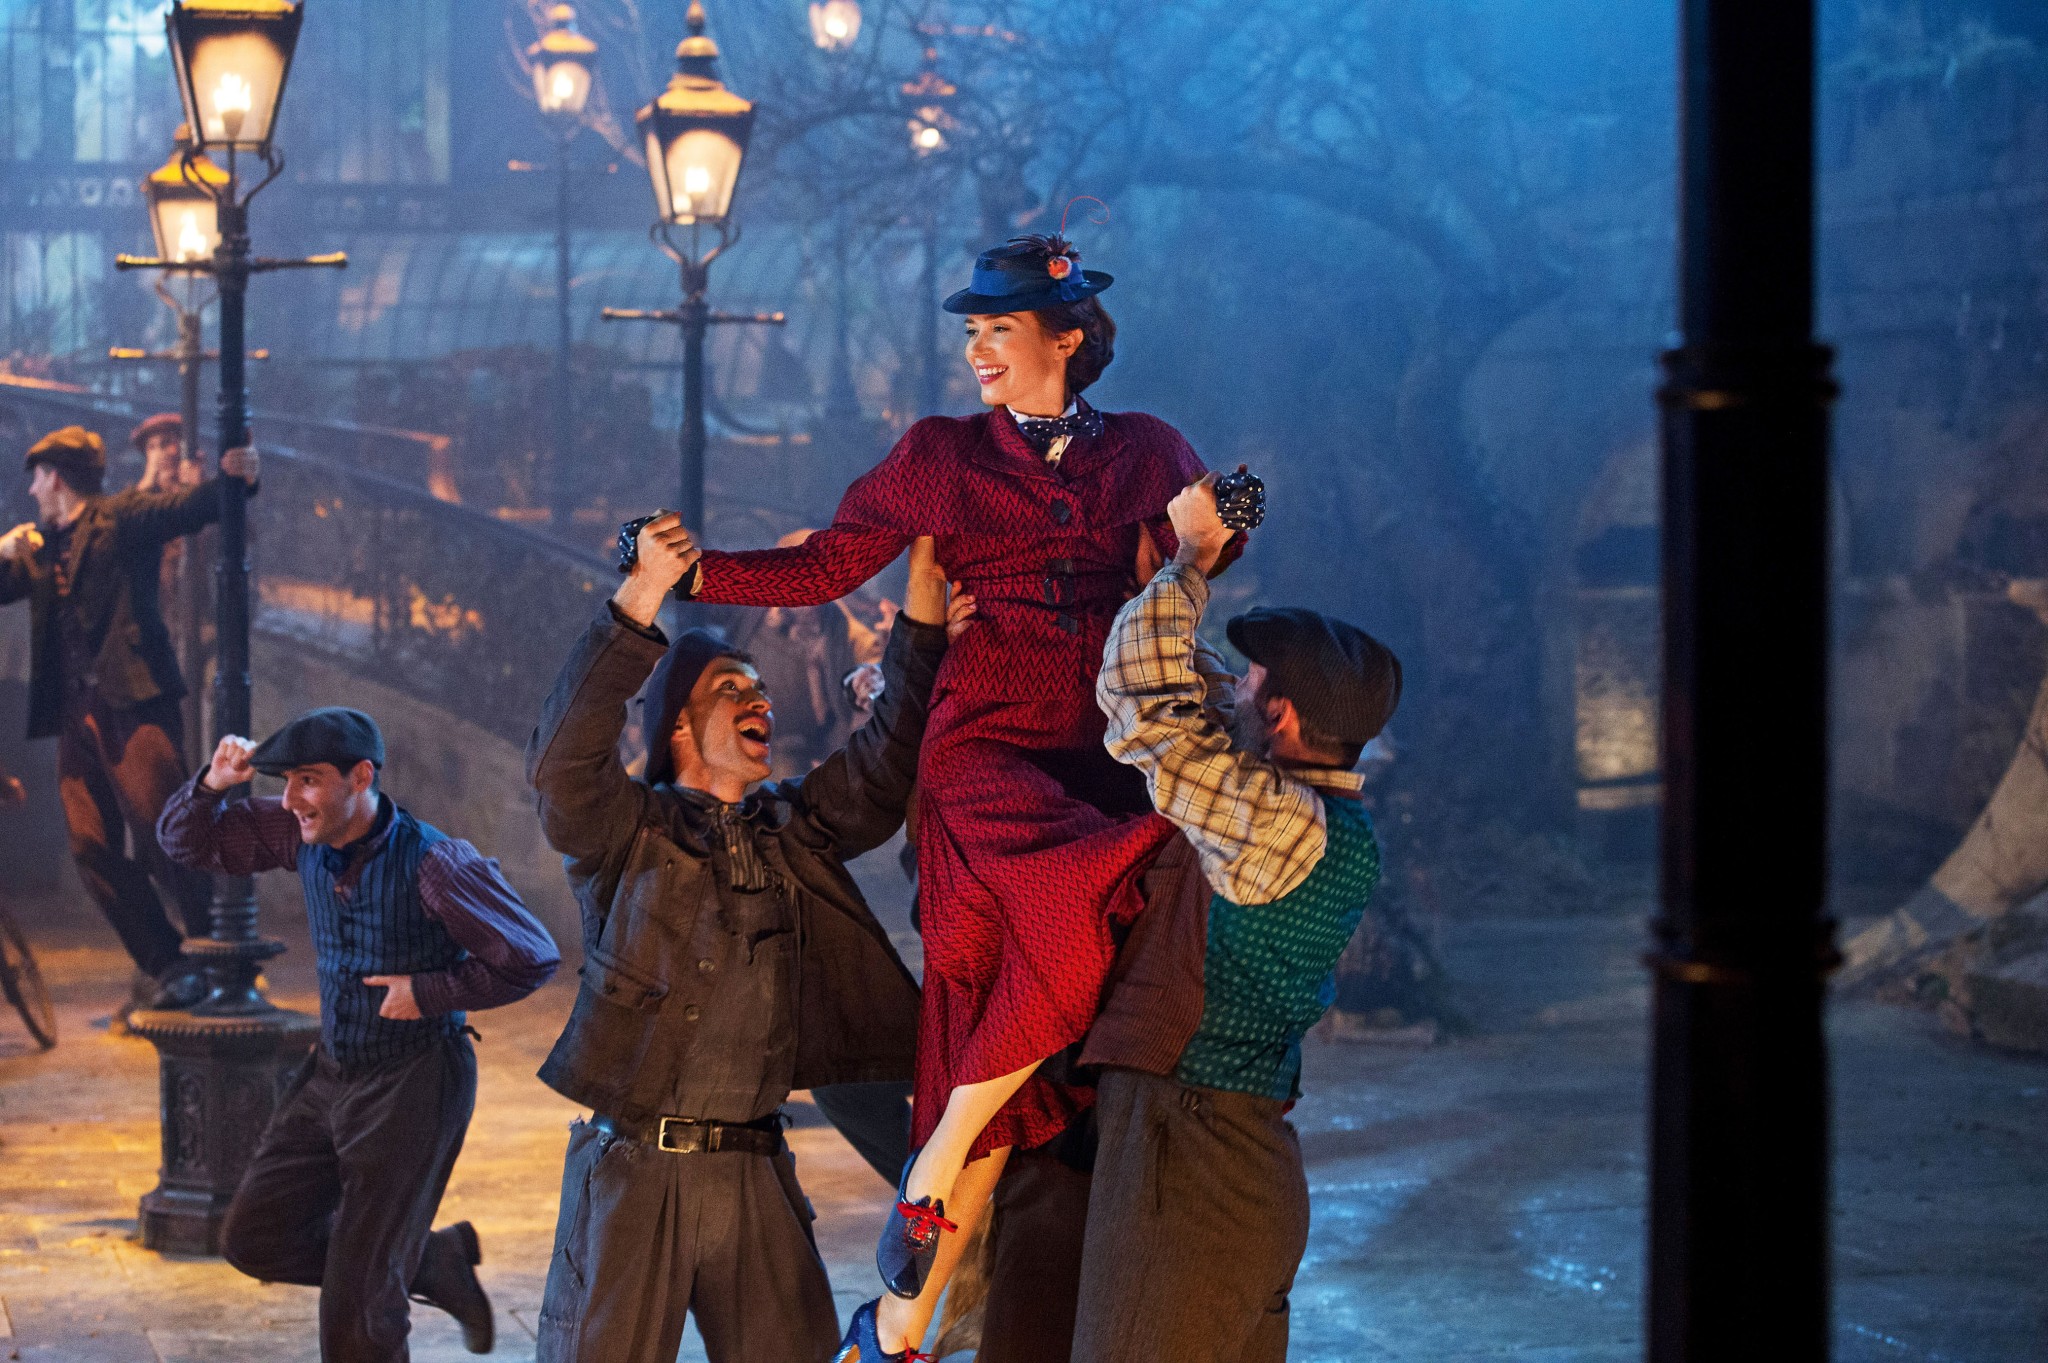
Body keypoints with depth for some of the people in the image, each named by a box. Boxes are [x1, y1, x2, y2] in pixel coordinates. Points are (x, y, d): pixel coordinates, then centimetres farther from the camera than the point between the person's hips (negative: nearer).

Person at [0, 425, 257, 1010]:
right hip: (76, 714, 7)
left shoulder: (122, 518, 1)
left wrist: (230, 479, -31)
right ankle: (164, 967, 7)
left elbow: (189, 506, -11)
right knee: (93, 849, 1)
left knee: (161, 834, -15)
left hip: (133, 703, -7)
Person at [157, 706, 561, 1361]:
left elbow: (533, 958, -17)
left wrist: (428, 992, -17)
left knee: (356, 1307, -4)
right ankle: (435, 1262, 23)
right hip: (332, 1072, 7)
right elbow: (187, 841, 6)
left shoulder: (434, 864, -22)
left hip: (413, 1083, -7)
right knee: (254, 1237, 10)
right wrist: (212, 785, -14)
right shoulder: (303, 836, -3)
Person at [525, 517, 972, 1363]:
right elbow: (562, 759, -17)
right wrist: (641, 598, -25)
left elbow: (888, 762, 6)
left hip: (753, 1167, 4)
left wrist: (924, 619, -5)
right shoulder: (627, 827, 1)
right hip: (634, 1166, -4)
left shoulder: (793, 830, 15)